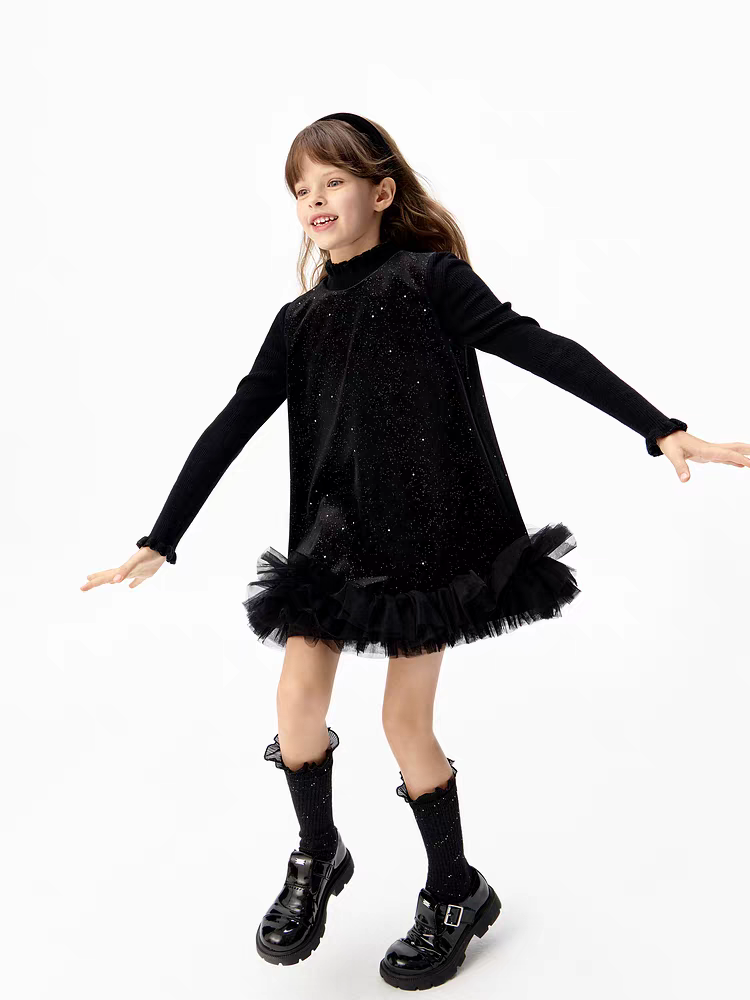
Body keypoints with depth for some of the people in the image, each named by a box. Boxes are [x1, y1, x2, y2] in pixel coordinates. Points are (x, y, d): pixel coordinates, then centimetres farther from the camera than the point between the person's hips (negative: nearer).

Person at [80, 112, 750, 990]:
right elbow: (231, 428, 9)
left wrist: (663, 430, -16)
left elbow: (542, 350, -10)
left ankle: (456, 894, 25)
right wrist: (158, 542, 9)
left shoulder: (428, 276, -4)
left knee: (405, 720, 1)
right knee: (297, 700, 1)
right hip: (340, 531, 5)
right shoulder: (302, 319, 9)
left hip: (429, 530, -4)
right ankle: (318, 856, 30)